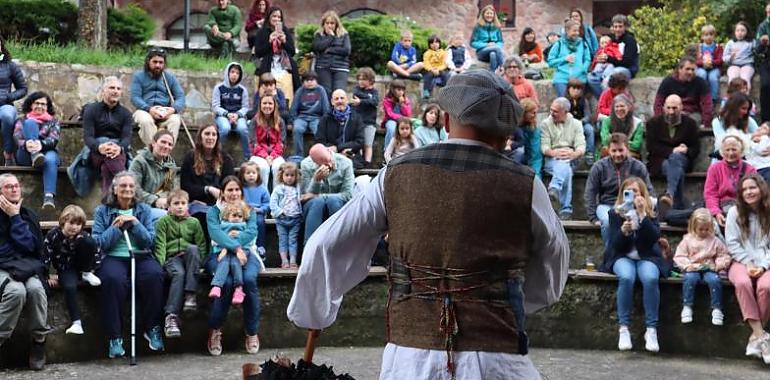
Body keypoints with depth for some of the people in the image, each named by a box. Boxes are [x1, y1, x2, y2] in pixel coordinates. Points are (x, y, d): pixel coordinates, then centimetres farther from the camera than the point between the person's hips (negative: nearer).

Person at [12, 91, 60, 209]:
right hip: (26, 156, 0)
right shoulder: (23, 120, 20)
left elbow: (54, 139, -1)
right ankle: (35, 155, -41)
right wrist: (26, 144, -26)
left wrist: (41, 144, -26)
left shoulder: (53, 121, 19)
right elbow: (17, 137, 0)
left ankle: (49, 197, -56)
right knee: (30, 123, -19)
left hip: (46, 152, 0)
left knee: (50, 158, -40)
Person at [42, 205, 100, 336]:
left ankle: (86, 274, -7)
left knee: (89, 242, -24)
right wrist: (47, 276, -12)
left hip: (80, 266, 2)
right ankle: (76, 322, -34)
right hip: (64, 269, -1)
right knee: (69, 286, -36)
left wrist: (90, 269, -2)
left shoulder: (83, 236, -11)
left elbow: (95, 252, 1)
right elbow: (45, 256, -12)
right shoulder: (53, 235, -16)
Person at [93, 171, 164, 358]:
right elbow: (99, 243, 1)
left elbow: (149, 241, 5)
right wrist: (116, 226, -9)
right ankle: (115, 337, -30)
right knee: (113, 278, -36)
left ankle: (153, 328, -19)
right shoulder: (102, 211, 11)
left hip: (141, 257, 2)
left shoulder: (143, 210, 15)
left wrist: (135, 223, -7)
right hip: (113, 257, -2)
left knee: (154, 274, -33)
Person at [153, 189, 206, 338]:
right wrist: (161, 264, -14)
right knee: (179, 273, -36)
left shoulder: (194, 222, 16)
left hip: (189, 258, 2)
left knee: (193, 249, -34)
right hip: (171, 258, -2)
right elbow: (159, 245, 0)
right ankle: (171, 316, -44)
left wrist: (198, 261, -5)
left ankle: (190, 294, -35)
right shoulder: (163, 222, 9)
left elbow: (201, 245, 12)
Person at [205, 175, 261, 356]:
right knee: (227, 282, -34)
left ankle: (252, 332, -19)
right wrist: (236, 247, -24)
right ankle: (215, 330, -15)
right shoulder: (214, 211, 12)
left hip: (246, 253, 2)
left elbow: (252, 231, -1)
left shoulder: (249, 211, 19)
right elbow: (215, 233, -8)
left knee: (249, 280, -32)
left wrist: (230, 241, -16)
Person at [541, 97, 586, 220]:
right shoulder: (545, 124, 14)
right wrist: (554, 153, -22)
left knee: (563, 167, -37)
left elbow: (581, 146, 2)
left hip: (570, 160, 1)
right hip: (551, 159, -1)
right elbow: (544, 147, 1)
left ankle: (554, 190, -59)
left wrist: (574, 154, -22)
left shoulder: (576, 124, 17)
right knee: (565, 169, -35)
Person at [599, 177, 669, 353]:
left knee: (650, 278, -33)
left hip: (647, 257, 0)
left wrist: (642, 215, -18)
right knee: (626, 277, -35)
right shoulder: (615, 213, 3)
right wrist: (624, 231, -23)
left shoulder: (651, 214, 5)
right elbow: (615, 245, -2)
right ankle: (623, 328, -29)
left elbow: (654, 237, -11)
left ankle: (651, 329, -27)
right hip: (623, 257, 0)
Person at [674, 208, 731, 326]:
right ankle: (687, 307, -23)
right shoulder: (687, 240, 5)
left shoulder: (714, 241, 7)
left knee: (715, 279, -32)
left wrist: (719, 264, -9)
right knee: (689, 278, -34)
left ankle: (716, 309, -20)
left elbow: (725, 255, 12)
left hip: (709, 269, 1)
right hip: (692, 269, -1)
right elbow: (679, 256, 2)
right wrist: (688, 265, -15)